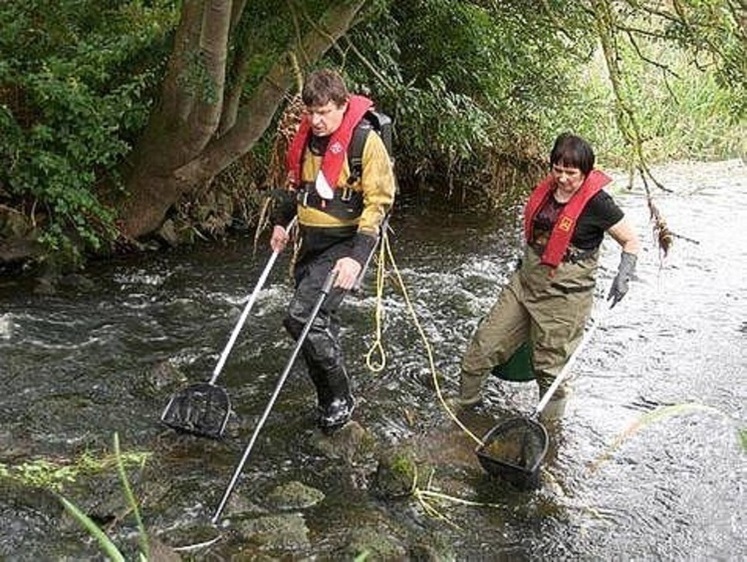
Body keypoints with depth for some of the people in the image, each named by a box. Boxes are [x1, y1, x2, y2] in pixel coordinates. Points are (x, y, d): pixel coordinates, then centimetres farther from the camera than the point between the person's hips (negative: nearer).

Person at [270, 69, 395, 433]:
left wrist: (357, 256, -24)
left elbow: (378, 202, -17)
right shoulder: (306, 138, 7)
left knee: (302, 317, -18)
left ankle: (340, 397, -1)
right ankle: (329, 401, 27)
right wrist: (281, 223, 12)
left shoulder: (366, 142, -15)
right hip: (311, 241, 7)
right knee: (320, 323, 11)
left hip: (345, 243, -7)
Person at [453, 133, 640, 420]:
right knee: (485, 341, 8)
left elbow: (631, 240, -6)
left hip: (564, 296, -7)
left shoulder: (596, 202, -15)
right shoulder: (546, 189, 3)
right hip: (526, 281, 7)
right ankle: (464, 402, 27)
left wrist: (623, 276, -19)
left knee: (549, 365, 5)